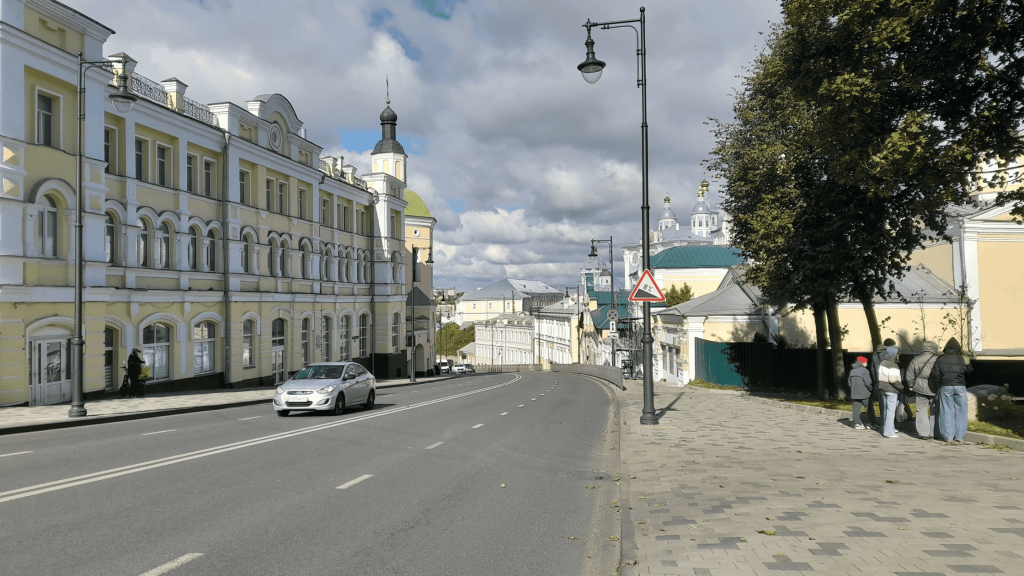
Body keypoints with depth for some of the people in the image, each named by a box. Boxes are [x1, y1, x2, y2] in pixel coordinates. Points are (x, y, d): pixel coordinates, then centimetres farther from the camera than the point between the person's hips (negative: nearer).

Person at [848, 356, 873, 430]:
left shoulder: (852, 371, 12)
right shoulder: (865, 371, -9)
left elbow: (849, 381, 13)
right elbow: (867, 382, -16)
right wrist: (871, 387, 1)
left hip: (854, 393, 6)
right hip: (863, 393, -6)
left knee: (856, 408, 4)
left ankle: (857, 423, 1)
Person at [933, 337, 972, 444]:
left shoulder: (940, 359, 4)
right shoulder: (963, 359, 3)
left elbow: (936, 376, 1)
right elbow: (970, 373, 3)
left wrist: (939, 385, 13)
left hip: (945, 387, 0)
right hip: (960, 387, 0)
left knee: (947, 412, 5)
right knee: (960, 412, 7)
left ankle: (948, 436, 6)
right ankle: (959, 436, 9)